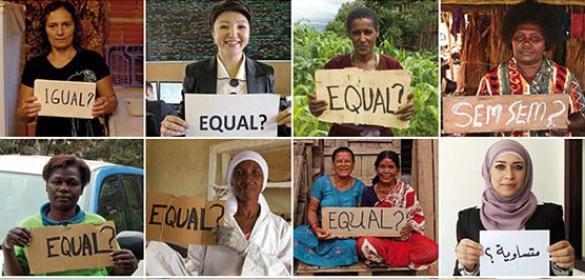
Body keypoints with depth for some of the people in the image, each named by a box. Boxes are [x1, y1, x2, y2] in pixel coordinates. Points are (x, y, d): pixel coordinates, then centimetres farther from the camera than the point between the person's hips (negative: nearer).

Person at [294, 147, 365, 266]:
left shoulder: (359, 186, 4)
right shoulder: (322, 182, 0)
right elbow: (312, 210, 1)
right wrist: (316, 228, -19)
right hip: (323, 230, -1)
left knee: (351, 246, -36)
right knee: (297, 236, -31)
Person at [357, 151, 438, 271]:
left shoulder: (406, 190, 2)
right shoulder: (368, 193, 3)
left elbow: (419, 215, 3)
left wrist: (410, 226, -18)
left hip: (405, 237, 1)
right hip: (380, 238, -1)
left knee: (432, 250, -28)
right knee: (364, 244, -36)